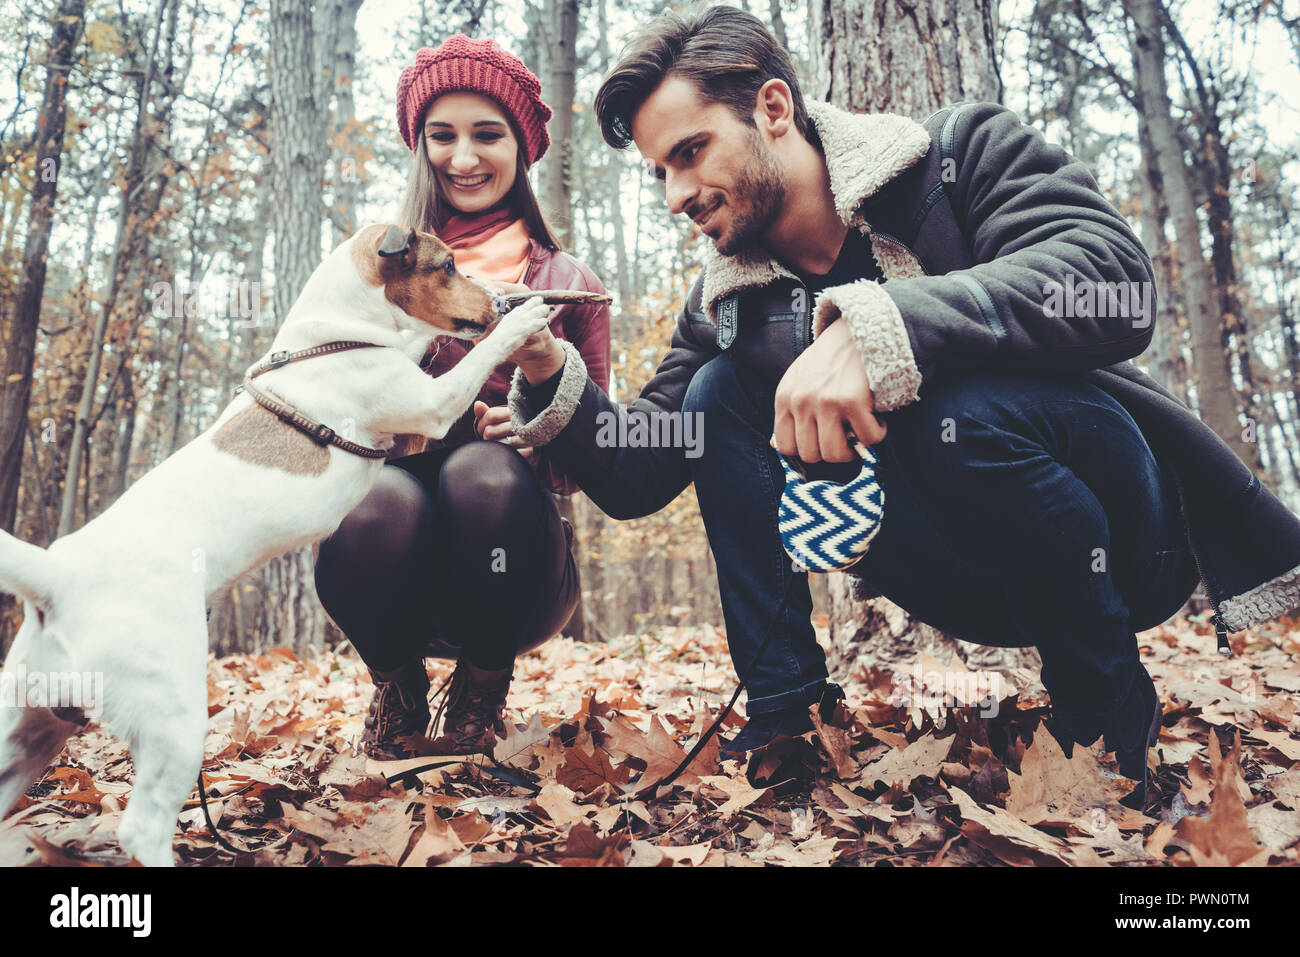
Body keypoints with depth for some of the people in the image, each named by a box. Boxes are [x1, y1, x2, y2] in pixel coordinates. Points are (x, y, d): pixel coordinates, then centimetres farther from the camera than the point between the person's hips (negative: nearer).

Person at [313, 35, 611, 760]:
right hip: (404, 583, 1)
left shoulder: (570, 284, 7)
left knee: (485, 474, -32)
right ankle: (398, 691, 1)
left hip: (514, 569, 0)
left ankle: (482, 693, -4)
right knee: (383, 501, -32)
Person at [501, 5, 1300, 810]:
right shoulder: (727, 307, 3)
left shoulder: (963, 150, -9)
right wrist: (552, 380, -15)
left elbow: (1113, 277, -28)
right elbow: (636, 479, 2)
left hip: (1125, 534, -3)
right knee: (718, 394, -9)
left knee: (963, 405, -35)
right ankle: (784, 714, -6)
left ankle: (1110, 702, -10)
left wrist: (878, 325, -38)